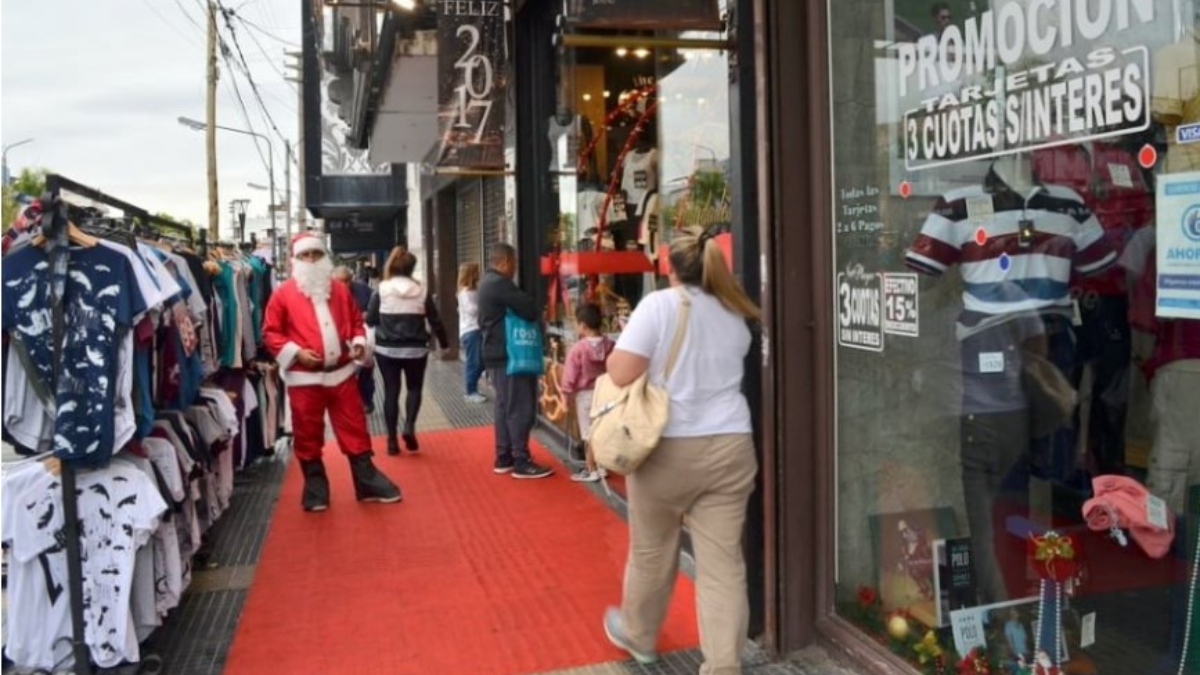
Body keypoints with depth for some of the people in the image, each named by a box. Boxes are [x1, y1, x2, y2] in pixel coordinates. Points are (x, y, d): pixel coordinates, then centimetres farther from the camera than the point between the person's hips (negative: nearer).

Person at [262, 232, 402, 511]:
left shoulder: (340, 290, 9)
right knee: (308, 436, 7)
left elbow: (356, 320, 16)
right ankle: (315, 489, 20)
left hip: (341, 373, 3)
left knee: (355, 430, 6)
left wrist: (359, 342, -3)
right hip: (304, 377, -2)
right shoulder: (283, 293, -2)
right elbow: (270, 333, -3)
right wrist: (295, 352, -15)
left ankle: (368, 484, 15)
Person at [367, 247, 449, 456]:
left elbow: (370, 320, -2)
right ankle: (409, 426, -7)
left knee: (391, 391, 7)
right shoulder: (421, 291, -1)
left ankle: (392, 439, 7)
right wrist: (444, 343, 17)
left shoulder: (381, 290, -4)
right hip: (415, 349, 0)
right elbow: (435, 321, 3)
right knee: (415, 388, 15)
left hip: (387, 349, 0)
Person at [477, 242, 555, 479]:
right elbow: (530, 309, -22)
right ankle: (522, 462, -4)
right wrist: (532, 304, 1)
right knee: (519, 409, -7)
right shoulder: (500, 284, -18)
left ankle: (504, 458, 19)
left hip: (496, 354, 11)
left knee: (504, 407, 14)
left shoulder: (488, 283, 16)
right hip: (508, 355, -11)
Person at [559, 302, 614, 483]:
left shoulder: (578, 349, -18)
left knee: (590, 435, 2)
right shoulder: (610, 345, -4)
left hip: (585, 394, -5)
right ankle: (601, 466, 22)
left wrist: (566, 395, 0)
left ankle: (592, 470, 8)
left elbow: (570, 375, -12)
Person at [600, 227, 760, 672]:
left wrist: (613, 357, 6)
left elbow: (620, 375, -13)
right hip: (729, 447, 4)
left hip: (668, 448, -4)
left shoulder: (659, 304, -7)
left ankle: (638, 636, 37)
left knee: (651, 552, 16)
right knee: (723, 562, 5)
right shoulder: (735, 315, 11)